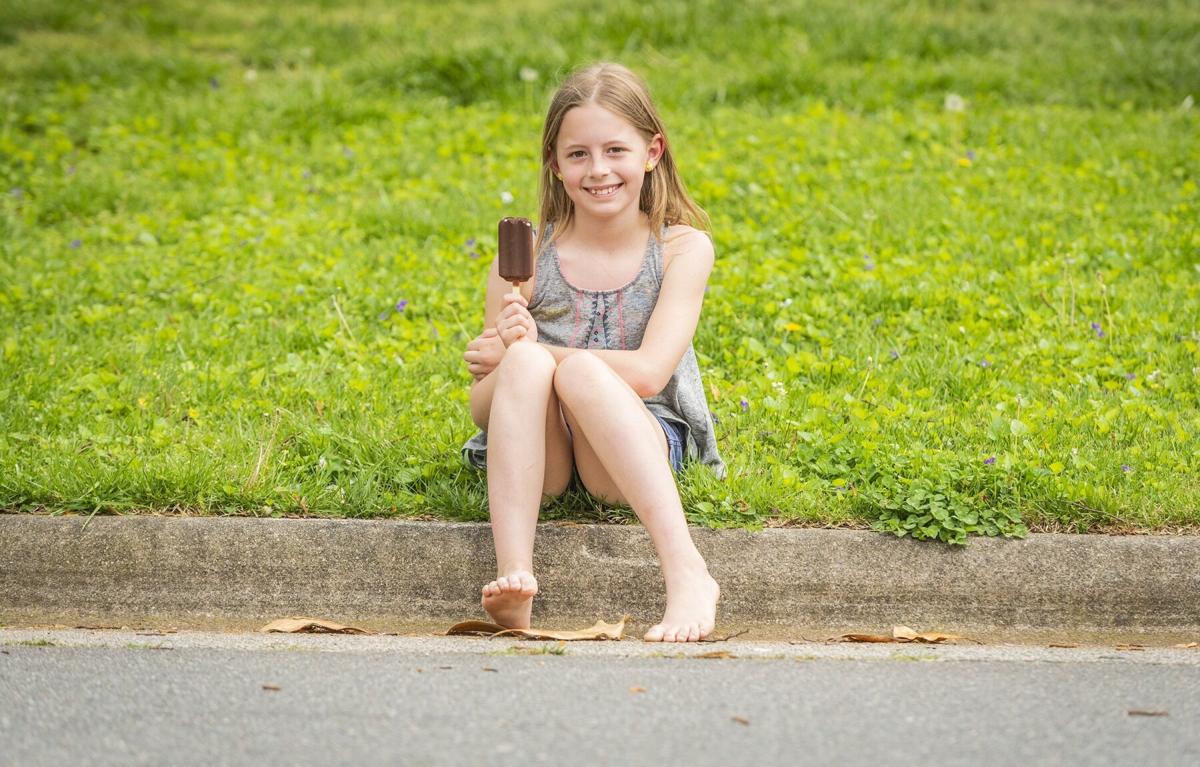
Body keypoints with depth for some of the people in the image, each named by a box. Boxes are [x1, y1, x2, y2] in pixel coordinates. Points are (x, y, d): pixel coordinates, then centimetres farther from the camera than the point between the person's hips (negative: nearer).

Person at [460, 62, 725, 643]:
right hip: (537, 456, 2)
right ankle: (513, 575, -42)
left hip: (640, 448, -1)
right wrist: (516, 350, -22)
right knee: (528, 361, -30)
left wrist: (517, 352, -15)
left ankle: (687, 573, -46)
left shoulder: (682, 247, -1)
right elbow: (482, 408, 1)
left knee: (579, 369, -33)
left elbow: (648, 373, -14)